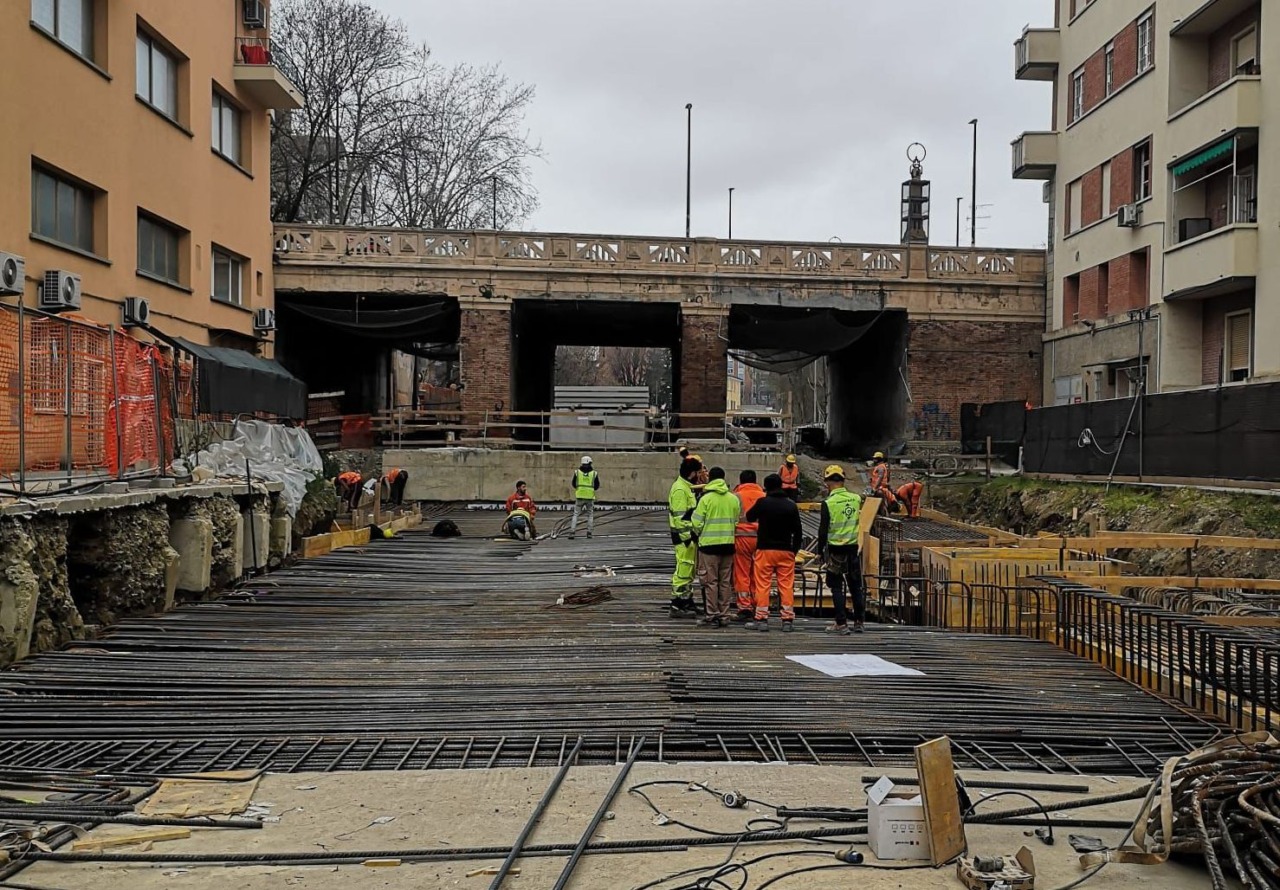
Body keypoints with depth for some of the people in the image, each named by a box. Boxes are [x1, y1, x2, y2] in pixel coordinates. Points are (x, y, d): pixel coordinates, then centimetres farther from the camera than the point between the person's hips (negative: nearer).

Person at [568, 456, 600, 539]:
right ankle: (589, 532, 11)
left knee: (576, 514, 6)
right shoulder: (594, 473, -1)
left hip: (579, 496, 0)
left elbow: (573, 485, 7)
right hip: (590, 497, 0)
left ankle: (572, 532, -6)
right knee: (590, 515, 16)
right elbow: (597, 487, 5)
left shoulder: (577, 472, 0)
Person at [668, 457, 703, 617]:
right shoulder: (680, 489, -17)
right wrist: (687, 538, -22)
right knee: (683, 571, -8)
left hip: (689, 536, 11)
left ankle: (686, 603, 24)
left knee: (688, 572, 16)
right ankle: (677, 607, -5)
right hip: (684, 537, -11)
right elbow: (680, 517, -22)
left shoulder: (686, 487, 16)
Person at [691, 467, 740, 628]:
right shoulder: (734, 499, 4)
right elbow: (737, 521, 9)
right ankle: (724, 615, 14)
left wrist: (698, 534, 13)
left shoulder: (706, 498, -9)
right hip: (728, 544, 4)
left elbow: (697, 524, -8)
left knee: (711, 581, 2)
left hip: (709, 544, -4)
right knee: (726, 582, 11)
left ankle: (712, 616, 1)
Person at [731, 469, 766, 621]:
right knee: (757, 575, 11)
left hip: (742, 537, -3)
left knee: (742, 574, 1)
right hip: (761, 538, 3)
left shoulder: (737, 496, -2)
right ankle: (757, 607, 15)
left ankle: (744, 608, -4)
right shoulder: (763, 496, 7)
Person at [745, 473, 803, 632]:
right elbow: (797, 531, 4)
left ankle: (761, 619, 3)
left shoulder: (762, 502, -6)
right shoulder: (791, 505, 2)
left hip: (765, 549, -2)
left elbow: (749, 517, 11)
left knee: (763, 585, 3)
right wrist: (795, 550, 13)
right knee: (786, 585, 5)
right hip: (786, 551, 2)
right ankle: (787, 620, 4)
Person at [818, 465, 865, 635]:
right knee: (856, 586, 13)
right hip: (853, 547, 4)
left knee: (837, 587, 4)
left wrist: (821, 550, 2)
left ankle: (841, 624, 2)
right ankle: (859, 622, 18)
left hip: (835, 549, -4)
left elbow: (823, 530, -11)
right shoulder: (856, 498, -1)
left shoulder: (828, 503, -14)